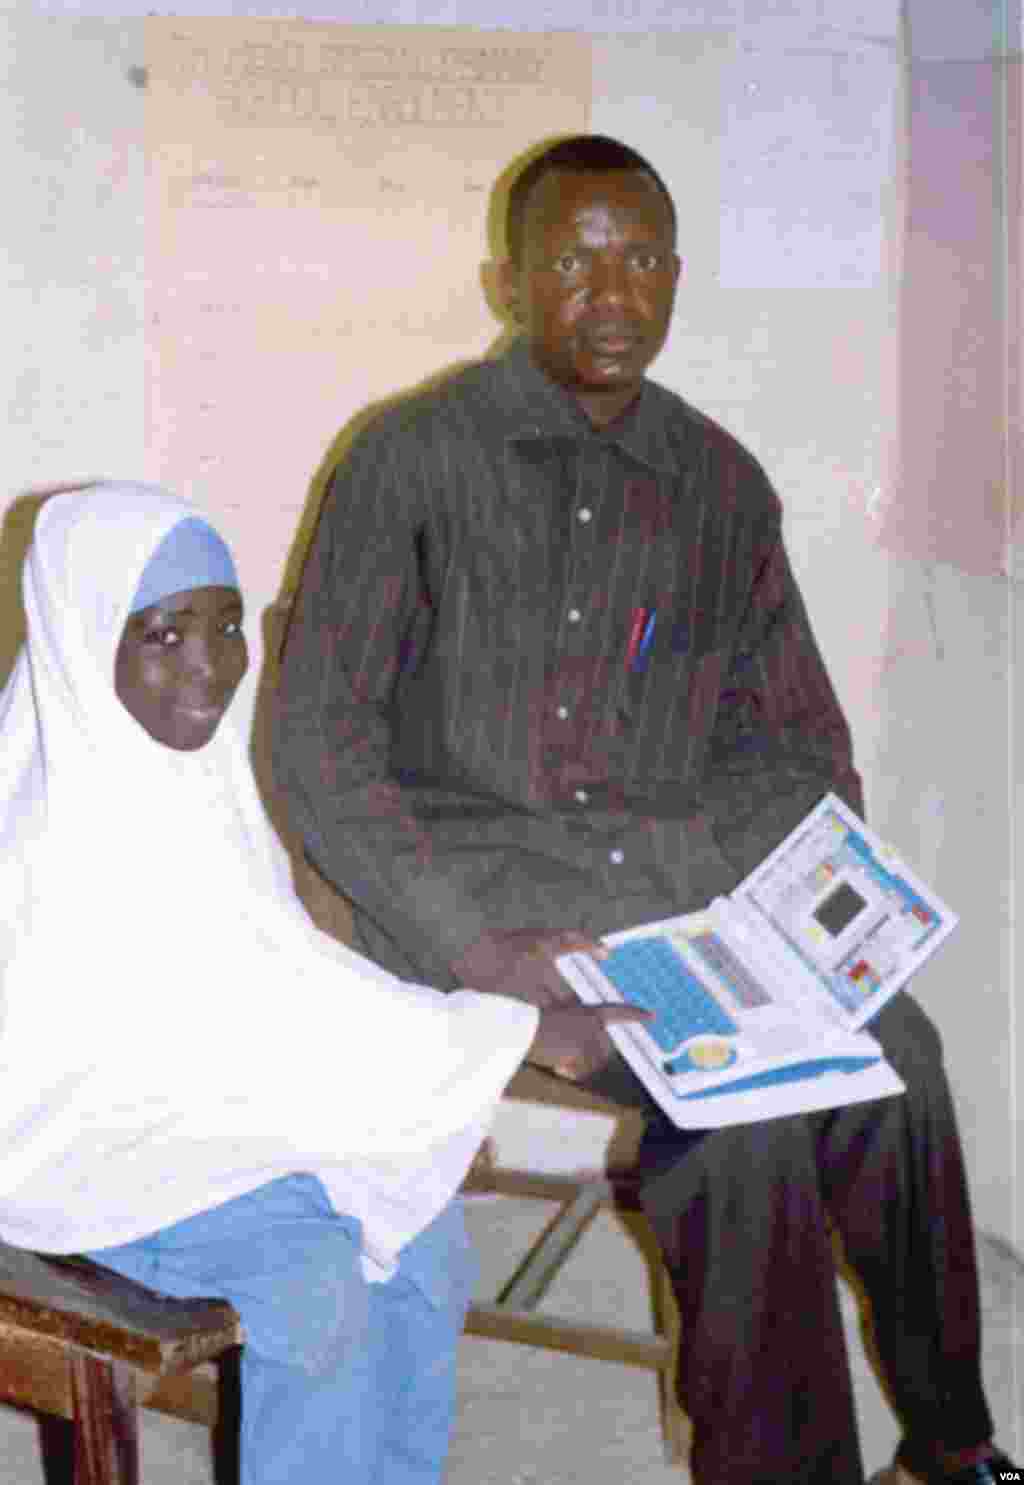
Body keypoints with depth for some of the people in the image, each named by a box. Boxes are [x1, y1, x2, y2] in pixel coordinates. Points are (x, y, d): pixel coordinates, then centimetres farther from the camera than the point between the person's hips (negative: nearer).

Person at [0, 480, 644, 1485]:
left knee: (422, 1228, -5)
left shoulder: (189, 759, 0)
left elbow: (272, 966, 7)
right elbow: (267, 1006, -26)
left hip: (197, 1101, 8)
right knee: (310, 1265, -24)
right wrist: (524, 1036, -22)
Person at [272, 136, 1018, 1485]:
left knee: (892, 1049, -22)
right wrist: (480, 948, -16)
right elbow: (319, 745, -6)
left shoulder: (721, 485, 11)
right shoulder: (416, 461, -2)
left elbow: (799, 739, 18)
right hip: (471, 862, -4)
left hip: (677, 865, 4)